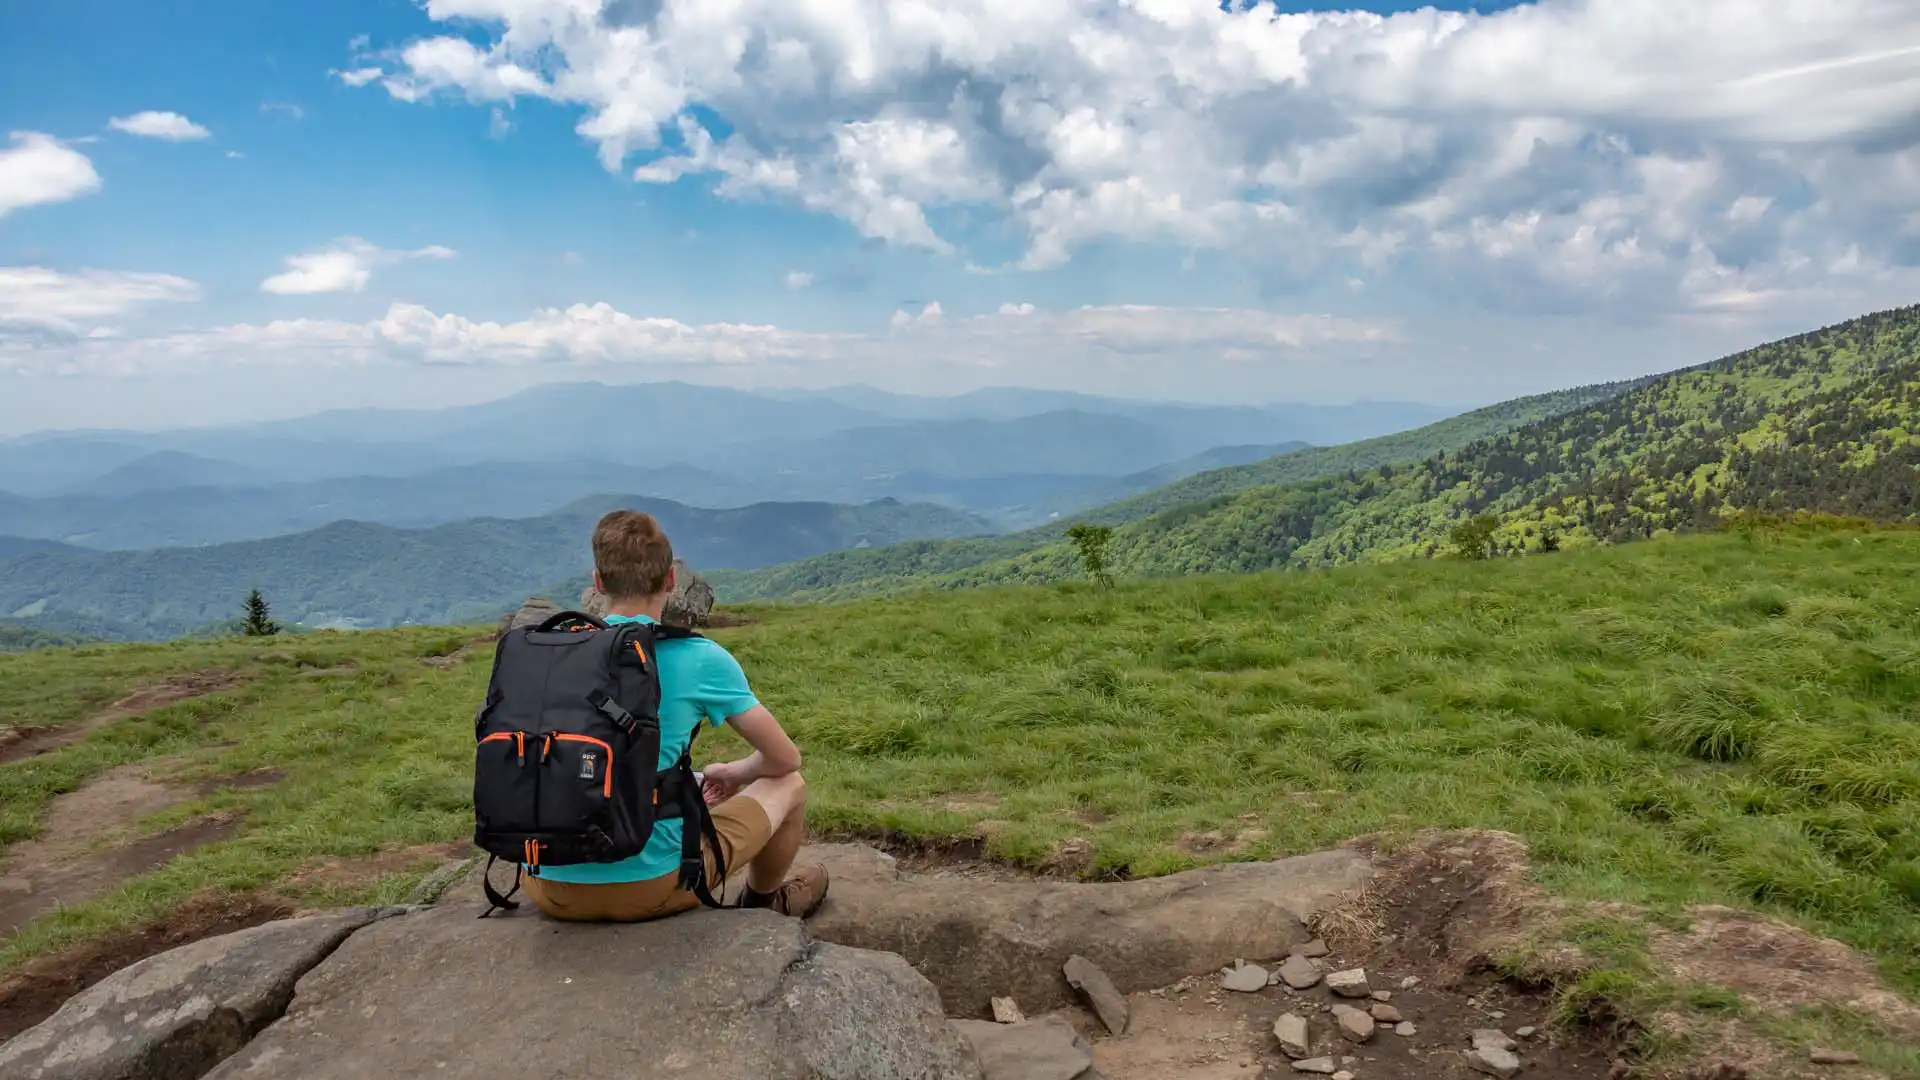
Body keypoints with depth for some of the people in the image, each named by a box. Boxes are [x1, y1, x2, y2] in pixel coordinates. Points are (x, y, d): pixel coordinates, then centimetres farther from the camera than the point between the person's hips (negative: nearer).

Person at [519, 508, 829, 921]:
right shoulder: (700, 658, -9)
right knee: (788, 785, 17)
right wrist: (733, 773, 23)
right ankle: (764, 902, 43)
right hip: (652, 887, -4)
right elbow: (784, 758, 2)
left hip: (552, 891, 4)